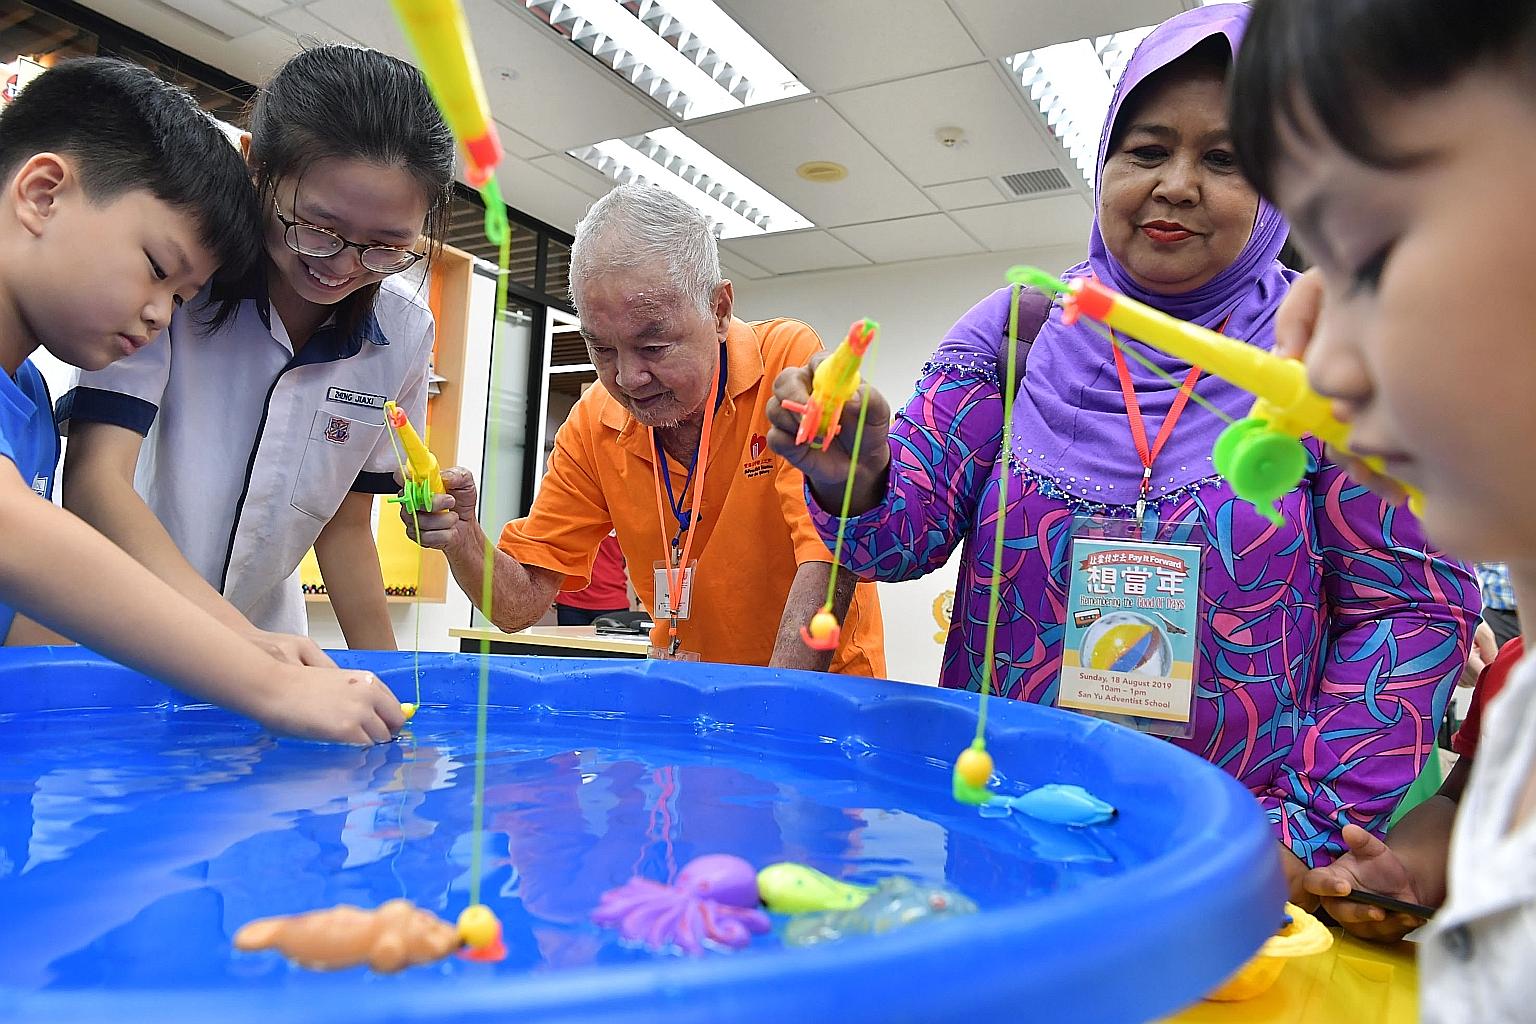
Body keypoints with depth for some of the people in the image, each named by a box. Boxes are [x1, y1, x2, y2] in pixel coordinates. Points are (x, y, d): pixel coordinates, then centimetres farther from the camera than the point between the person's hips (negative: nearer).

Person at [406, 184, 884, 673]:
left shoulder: (789, 358, -18)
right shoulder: (593, 423, -6)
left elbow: (830, 562, -25)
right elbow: (519, 605, -3)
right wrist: (461, 537, -22)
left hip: (822, 689, -2)